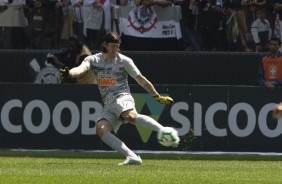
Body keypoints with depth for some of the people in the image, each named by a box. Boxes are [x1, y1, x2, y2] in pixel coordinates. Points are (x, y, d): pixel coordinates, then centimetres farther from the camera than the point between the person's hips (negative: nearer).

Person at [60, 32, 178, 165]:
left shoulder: (124, 61, 5)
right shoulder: (93, 60, 10)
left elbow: (140, 79, 11)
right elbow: (81, 68, -10)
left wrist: (157, 97, 12)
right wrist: (69, 73, -34)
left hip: (122, 97, -4)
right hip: (109, 105, 4)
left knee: (131, 116, -38)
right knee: (100, 130, -22)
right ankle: (132, 157, -26)